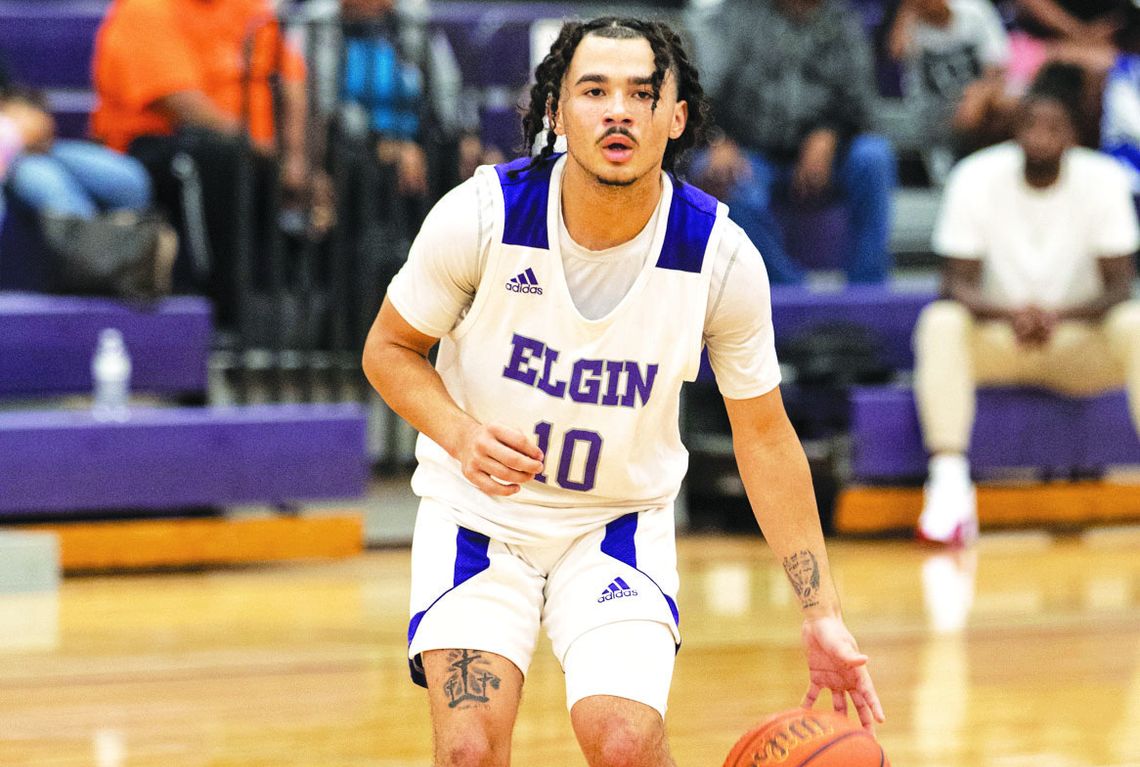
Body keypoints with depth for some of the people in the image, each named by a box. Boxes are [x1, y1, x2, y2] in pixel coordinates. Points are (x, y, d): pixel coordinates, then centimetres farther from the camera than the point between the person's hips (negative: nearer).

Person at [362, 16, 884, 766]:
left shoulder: (722, 257, -16)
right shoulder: (481, 215, -19)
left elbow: (765, 437, -3)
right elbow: (389, 349, -3)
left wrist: (822, 614, -6)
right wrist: (460, 435, -24)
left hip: (619, 521, 0)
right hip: (479, 508, 0)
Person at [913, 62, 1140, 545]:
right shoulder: (976, 177, -11)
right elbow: (957, 283, -12)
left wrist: (1061, 316, -32)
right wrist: (1008, 314, -34)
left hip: (1079, 340, 0)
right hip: (998, 341, 0)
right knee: (940, 324, -32)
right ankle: (950, 486, -42)